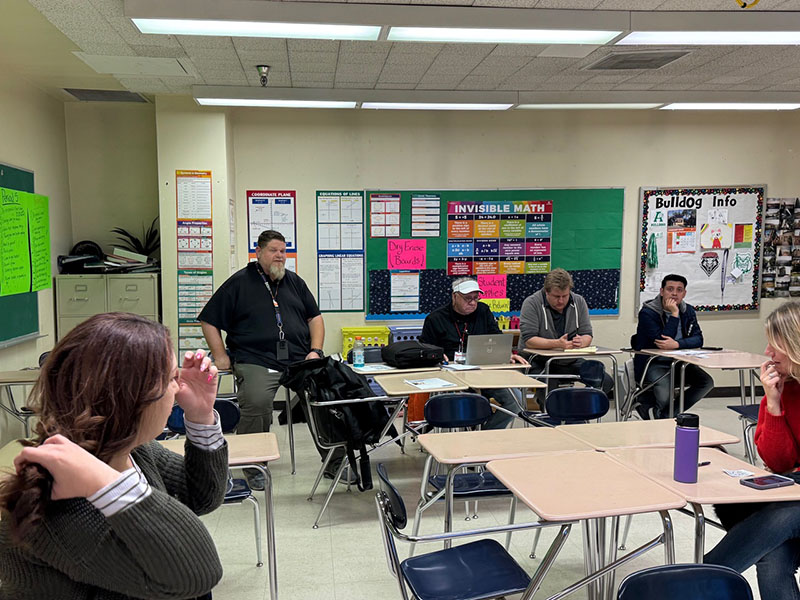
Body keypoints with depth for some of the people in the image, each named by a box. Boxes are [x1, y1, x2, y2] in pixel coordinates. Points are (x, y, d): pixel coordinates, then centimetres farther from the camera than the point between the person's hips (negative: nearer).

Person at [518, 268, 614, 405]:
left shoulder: (579, 302, 4)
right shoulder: (531, 303, -11)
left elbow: (587, 335, 3)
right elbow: (528, 339, -18)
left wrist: (581, 342, -23)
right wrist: (556, 343, -32)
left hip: (569, 361, 5)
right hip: (539, 361, -5)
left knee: (606, 381, -12)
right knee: (548, 386, -36)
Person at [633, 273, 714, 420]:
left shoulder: (688, 311, 6)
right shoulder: (647, 312, -13)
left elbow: (698, 339, -4)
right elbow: (660, 341, -23)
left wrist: (676, 344, -25)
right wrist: (674, 314, -23)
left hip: (679, 363, 7)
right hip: (652, 363, -6)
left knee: (707, 382, -14)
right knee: (666, 394, -33)